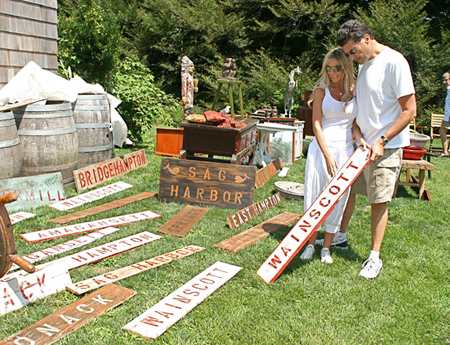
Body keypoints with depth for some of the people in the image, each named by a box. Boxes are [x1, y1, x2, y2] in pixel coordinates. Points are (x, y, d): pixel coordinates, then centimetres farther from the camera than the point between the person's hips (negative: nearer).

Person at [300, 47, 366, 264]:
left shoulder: (355, 92, 4)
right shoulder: (321, 90, 0)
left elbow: (353, 123, 6)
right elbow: (316, 124, -5)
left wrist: (361, 138, -17)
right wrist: (327, 155, -14)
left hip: (344, 149, 2)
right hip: (321, 148, -1)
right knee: (314, 195, 2)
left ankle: (326, 247, 18)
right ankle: (310, 244, 18)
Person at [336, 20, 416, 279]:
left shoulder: (394, 62, -17)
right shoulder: (364, 63, 9)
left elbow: (409, 111, -18)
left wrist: (381, 142, -19)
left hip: (386, 147, -8)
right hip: (363, 143, 8)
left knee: (379, 201, -3)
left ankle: (375, 258, 9)